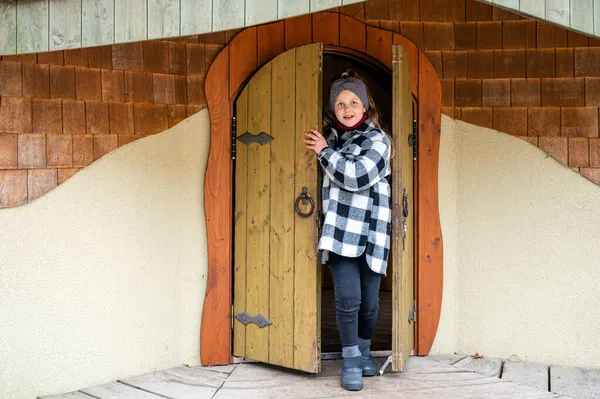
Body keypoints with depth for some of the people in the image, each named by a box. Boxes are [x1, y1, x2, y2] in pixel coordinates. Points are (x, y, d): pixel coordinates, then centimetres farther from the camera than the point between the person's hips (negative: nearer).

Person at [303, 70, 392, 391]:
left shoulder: (378, 139, 0)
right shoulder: (331, 136, 13)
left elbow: (357, 176, -17)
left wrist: (325, 152, -7)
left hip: (370, 233, -2)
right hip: (340, 232, 2)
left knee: (369, 302, 5)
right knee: (348, 298, -10)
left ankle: (364, 353, 31)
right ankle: (350, 361, 7)